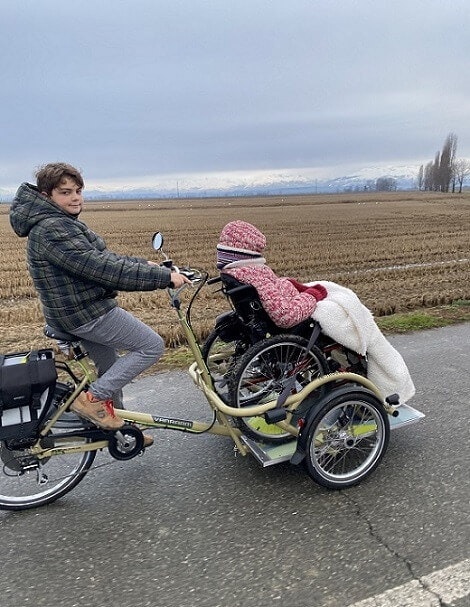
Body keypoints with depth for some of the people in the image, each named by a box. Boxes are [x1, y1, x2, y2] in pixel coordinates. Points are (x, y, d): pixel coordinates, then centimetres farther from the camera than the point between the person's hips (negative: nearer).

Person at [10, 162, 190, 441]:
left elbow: (103, 257, 15)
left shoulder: (64, 223, 12)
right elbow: (102, 269, -30)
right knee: (152, 346, -6)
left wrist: (145, 264, 5)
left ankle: (119, 428, 38)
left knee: (112, 369, 21)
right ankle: (93, 398, -2)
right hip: (85, 313, -11)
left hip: (79, 309, 11)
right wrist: (163, 277, -30)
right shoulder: (51, 230, -22)